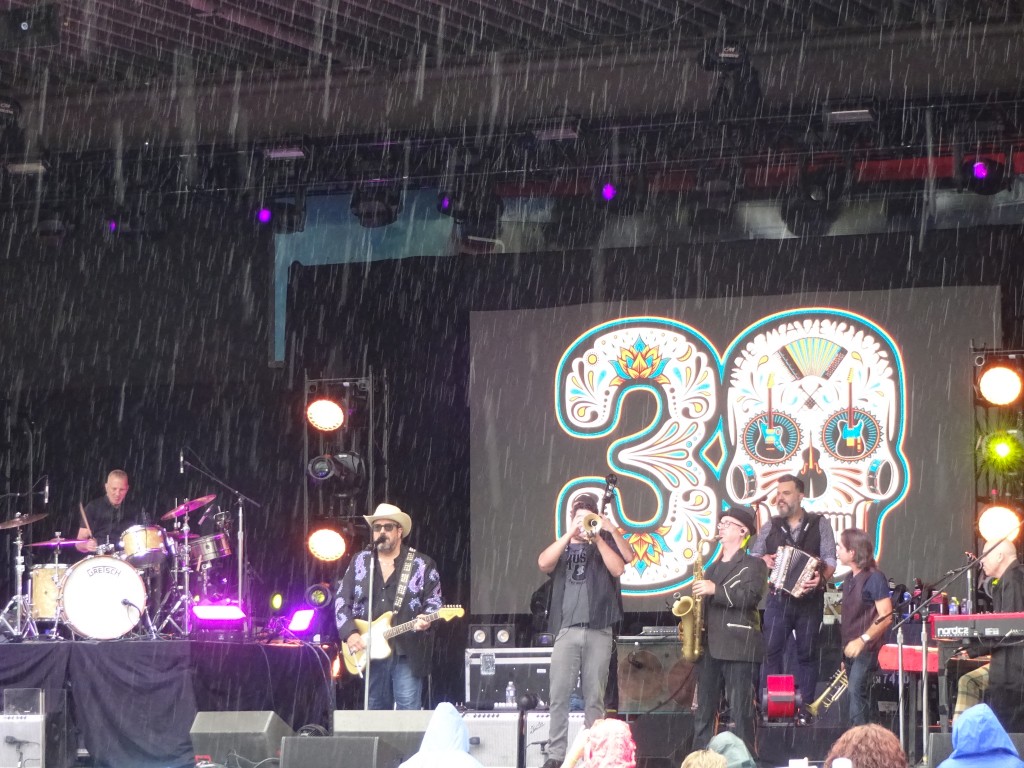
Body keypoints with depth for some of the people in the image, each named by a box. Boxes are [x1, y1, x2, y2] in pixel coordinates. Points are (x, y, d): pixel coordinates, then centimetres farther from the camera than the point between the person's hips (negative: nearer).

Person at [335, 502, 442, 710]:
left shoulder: (422, 564, 4)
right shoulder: (360, 561, 11)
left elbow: (434, 600, 4)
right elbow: (342, 600, 8)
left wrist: (425, 619, -18)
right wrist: (350, 633, -5)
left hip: (407, 652, -3)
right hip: (369, 650, 3)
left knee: (409, 714, -10)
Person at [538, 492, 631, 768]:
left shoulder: (605, 543, 13)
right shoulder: (561, 547, 15)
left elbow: (618, 569, -5)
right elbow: (543, 564, -6)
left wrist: (597, 539, -6)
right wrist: (570, 534, -9)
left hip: (598, 631, -1)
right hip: (566, 630, 1)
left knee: (594, 697, 2)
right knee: (559, 695, -5)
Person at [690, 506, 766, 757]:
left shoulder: (753, 565, 3)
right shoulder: (712, 568, 24)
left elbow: (751, 596, -14)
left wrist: (716, 590, -17)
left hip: (739, 648, -7)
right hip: (710, 647, 7)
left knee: (741, 713, -8)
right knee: (704, 713, 5)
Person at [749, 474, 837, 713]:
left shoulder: (819, 524, 4)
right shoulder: (771, 527, 10)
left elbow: (830, 560, -3)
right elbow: (752, 556, 14)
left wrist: (821, 578, -23)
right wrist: (763, 560, -9)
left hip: (809, 599, -1)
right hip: (778, 599, 1)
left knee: (807, 653, 3)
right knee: (771, 651, -6)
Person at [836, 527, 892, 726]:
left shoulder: (874, 578, -11)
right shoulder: (849, 579, 15)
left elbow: (886, 617, -17)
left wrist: (863, 640, -23)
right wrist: (844, 654, 17)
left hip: (866, 650, -9)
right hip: (851, 650, 9)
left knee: (856, 691, -20)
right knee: (855, 694, 10)